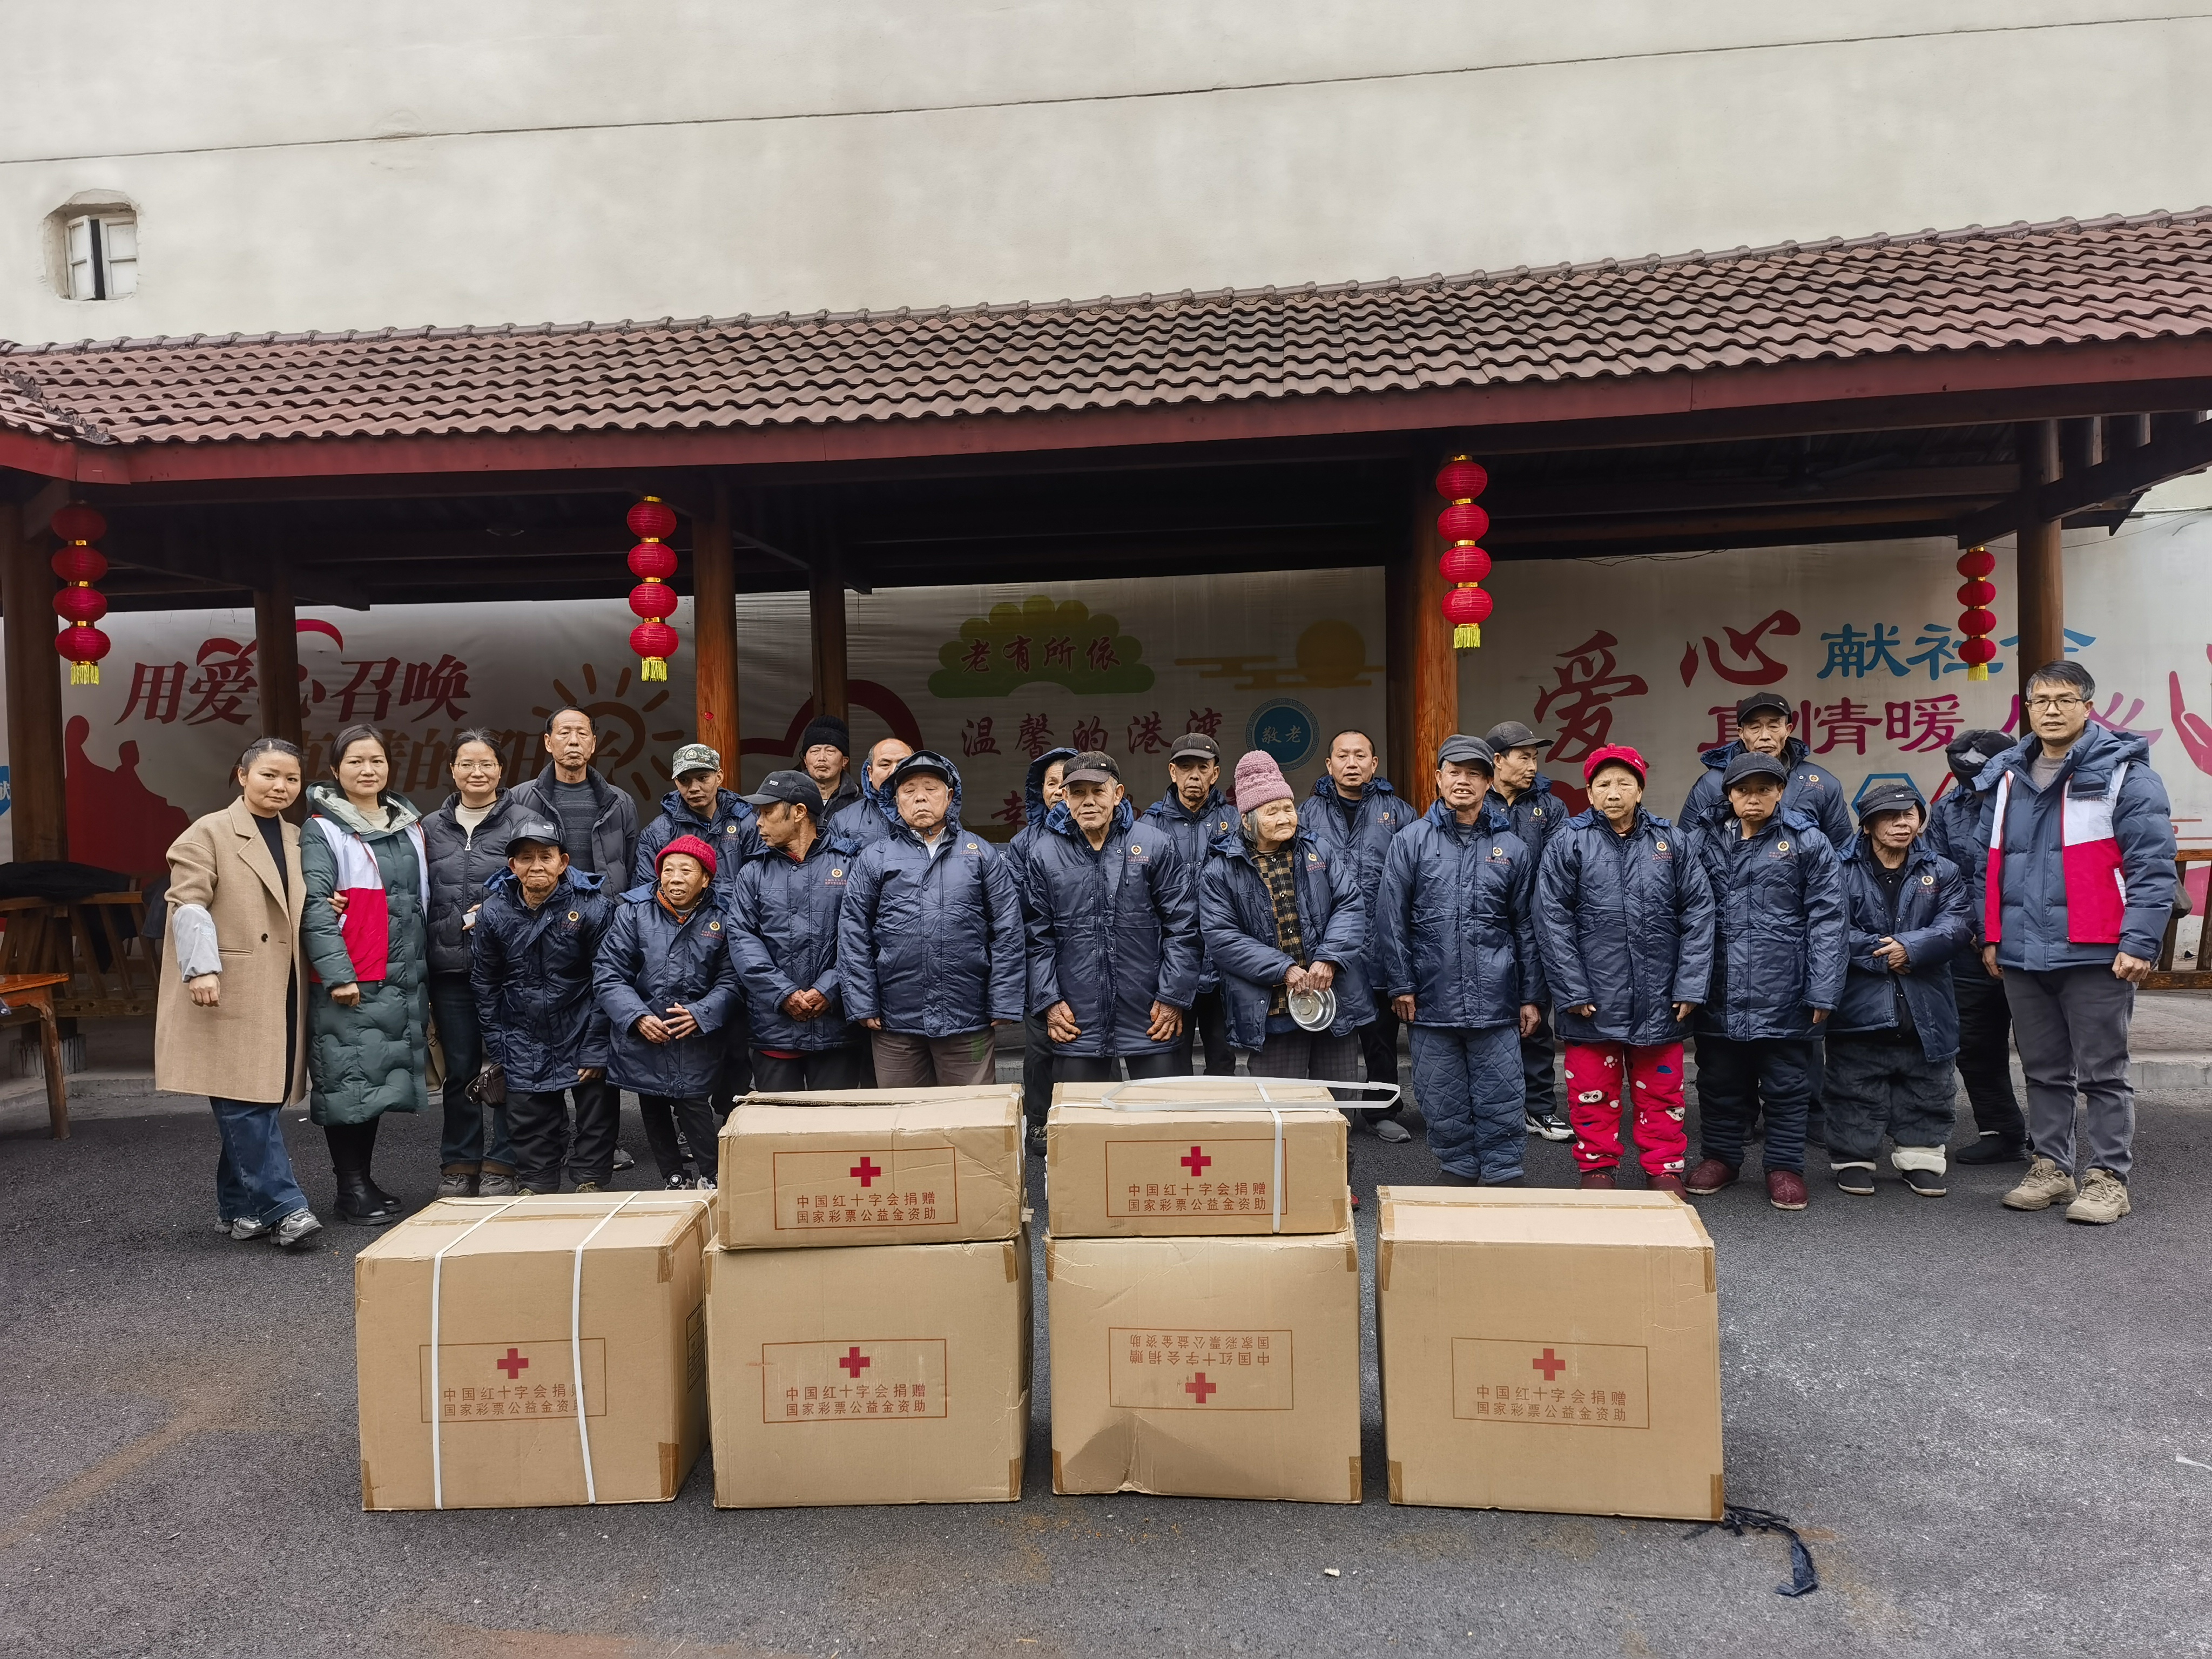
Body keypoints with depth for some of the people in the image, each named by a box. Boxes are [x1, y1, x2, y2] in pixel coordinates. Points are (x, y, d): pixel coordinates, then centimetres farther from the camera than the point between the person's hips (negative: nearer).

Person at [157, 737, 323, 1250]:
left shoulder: (297, 841, 18)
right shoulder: (210, 833, -1)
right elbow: (189, 905, -9)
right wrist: (202, 968, -19)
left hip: (281, 992, 6)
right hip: (232, 992, -6)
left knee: (259, 1103, 9)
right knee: (246, 1101, -9)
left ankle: (240, 1209, 18)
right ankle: (284, 1209, -10)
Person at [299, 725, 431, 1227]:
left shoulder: (409, 825, 15)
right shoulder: (322, 829, -3)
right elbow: (314, 906, -11)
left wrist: (423, 970, 16)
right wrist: (338, 974, -19)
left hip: (403, 979, 6)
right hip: (348, 982, -6)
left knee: (381, 1078, 11)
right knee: (349, 1079, -4)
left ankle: (364, 1179, 22)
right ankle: (352, 1189, 5)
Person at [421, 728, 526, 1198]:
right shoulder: (432, 828, 12)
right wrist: (462, 923, 0)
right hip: (450, 968, 3)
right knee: (460, 1071, 9)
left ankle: (501, 1167, 11)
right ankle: (458, 1167, 19)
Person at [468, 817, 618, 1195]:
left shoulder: (594, 907, -12)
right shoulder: (493, 912, -3)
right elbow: (484, 984, 8)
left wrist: (596, 1049, -11)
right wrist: (496, 1051, 6)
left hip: (583, 1036, -2)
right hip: (523, 1045, 2)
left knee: (597, 1117, 5)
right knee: (531, 1123, 9)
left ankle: (592, 1183, 20)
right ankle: (534, 1188, 24)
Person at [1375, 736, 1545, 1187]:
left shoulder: (1512, 849, 7)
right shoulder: (1412, 842, 3)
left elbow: (1527, 927, 10)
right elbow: (1391, 919, 1)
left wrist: (1531, 997, 8)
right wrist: (1401, 985, -3)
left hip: (1496, 1002, 0)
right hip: (1433, 998, 0)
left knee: (1500, 1100, 4)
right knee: (1444, 1102, 9)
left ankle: (1504, 1176, 15)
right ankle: (1458, 1171, 23)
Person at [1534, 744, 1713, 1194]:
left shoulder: (1672, 842, 6)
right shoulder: (1569, 842, -2)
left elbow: (1698, 916, 4)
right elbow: (1553, 920, -5)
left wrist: (1690, 986, -3)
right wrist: (1572, 990, -10)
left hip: (1658, 1000, 2)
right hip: (1593, 999, -2)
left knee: (1661, 1092, 12)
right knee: (1594, 1093, 8)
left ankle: (1664, 1172, 24)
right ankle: (1598, 1171, 22)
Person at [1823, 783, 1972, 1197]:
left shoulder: (1942, 873, 9)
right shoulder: (1841, 872, -2)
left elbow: (1957, 925, -6)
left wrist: (1910, 947, -19)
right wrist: (1881, 955, -15)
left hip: (1925, 1013, 3)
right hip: (1859, 1009, -3)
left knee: (1925, 1094, 13)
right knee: (1856, 1093, 5)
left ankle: (1921, 1158, 26)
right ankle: (1853, 1158, 17)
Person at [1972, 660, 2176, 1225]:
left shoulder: (2122, 773, -6)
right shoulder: (2005, 778, 12)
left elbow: (2153, 865, -10)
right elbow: (1988, 865, 17)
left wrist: (2139, 944, -15)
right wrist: (1991, 936, 12)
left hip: (2096, 956, -5)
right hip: (2021, 957, 6)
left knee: (2103, 1072, 3)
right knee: (2043, 1071, 14)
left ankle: (2109, 1177, 12)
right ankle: (2051, 1166, 25)